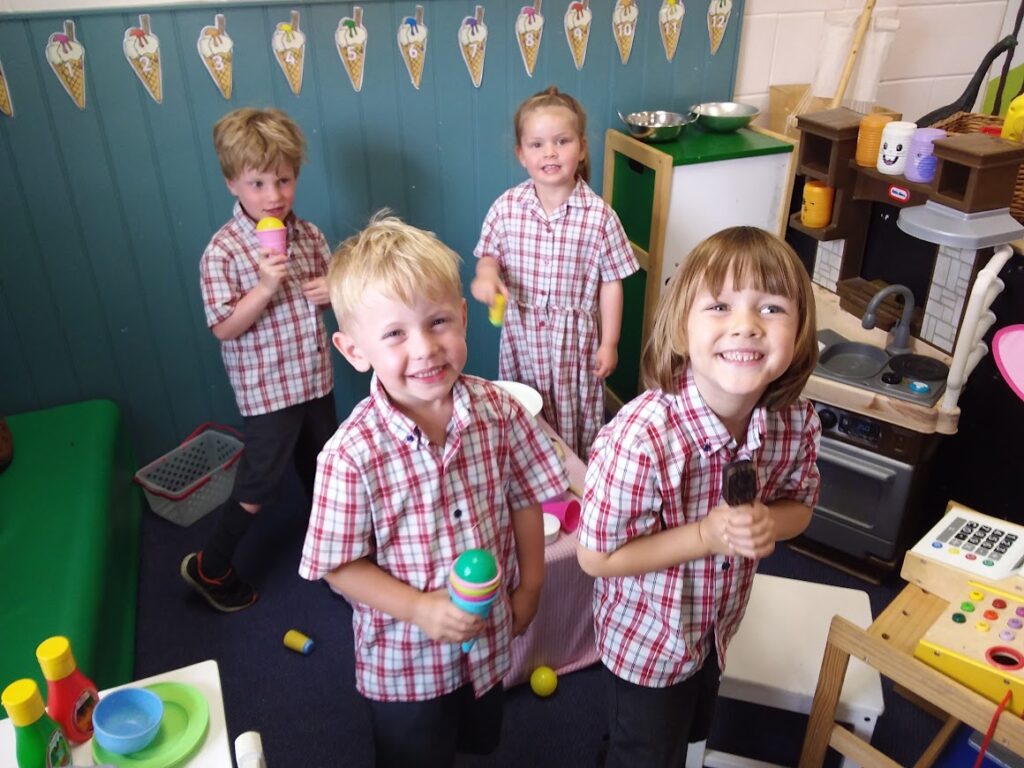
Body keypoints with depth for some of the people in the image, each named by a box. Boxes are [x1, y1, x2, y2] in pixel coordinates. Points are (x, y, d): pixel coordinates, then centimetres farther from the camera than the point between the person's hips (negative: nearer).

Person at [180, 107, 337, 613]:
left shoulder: (308, 235, 0)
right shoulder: (223, 252, -17)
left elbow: (328, 286, 13)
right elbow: (224, 327, -17)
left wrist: (334, 290, -11)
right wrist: (265, 288, -30)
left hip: (316, 378, 6)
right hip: (266, 390, -6)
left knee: (322, 469, 24)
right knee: (258, 487, 5)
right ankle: (209, 568, 27)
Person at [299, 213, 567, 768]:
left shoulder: (498, 411, -19)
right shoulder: (351, 455, -28)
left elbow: (524, 498, -4)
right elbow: (341, 567, -18)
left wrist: (529, 585, 0)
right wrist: (421, 609, -26)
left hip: (489, 638, 3)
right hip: (404, 660, -3)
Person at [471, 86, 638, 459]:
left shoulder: (599, 215, -13)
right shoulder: (505, 208, -8)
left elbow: (610, 283, -7)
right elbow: (490, 255, 6)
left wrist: (609, 343, -4)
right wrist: (486, 274, -19)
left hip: (575, 336, -2)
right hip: (521, 332, 2)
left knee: (575, 416, 13)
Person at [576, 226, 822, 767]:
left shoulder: (797, 424, -21)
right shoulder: (639, 439, -39)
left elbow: (799, 504, -2)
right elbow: (595, 556, -27)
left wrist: (769, 522, -25)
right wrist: (706, 536, -35)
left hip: (718, 628, 6)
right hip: (646, 641, -5)